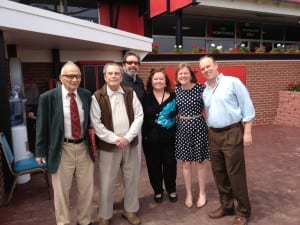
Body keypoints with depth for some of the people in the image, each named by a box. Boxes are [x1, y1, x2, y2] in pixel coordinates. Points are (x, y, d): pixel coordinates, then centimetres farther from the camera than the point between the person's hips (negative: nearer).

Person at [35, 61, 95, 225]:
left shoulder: (86, 95, 2)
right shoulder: (48, 97, -8)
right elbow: (41, 126, -3)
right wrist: (41, 151, -1)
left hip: (84, 147, 3)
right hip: (62, 149, -3)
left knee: (86, 188, 16)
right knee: (61, 190, 12)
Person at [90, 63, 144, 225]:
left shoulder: (130, 93, 3)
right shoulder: (97, 97, -6)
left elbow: (139, 116, 0)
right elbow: (96, 124, -10)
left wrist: (128, 137, -11)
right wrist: (115, 139, -14)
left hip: (129, 143, 3)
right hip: (108, 145, -3)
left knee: (131, 178, 13)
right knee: (107, 182, 6)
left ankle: (130, 210, 33)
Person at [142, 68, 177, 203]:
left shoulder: (173, 96, 0)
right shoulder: (145, 97, -4)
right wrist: (143, 134, -9)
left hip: (169, 136, 1)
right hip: (150, 136, 0)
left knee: (170, 164, 9)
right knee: (154, 165, 10)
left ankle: (172, 190, 31)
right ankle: (158, 191, 30)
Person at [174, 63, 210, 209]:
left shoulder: (200, 88, -9)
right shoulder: (176, 90, 3)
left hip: (198, 127, -3)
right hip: (182, 128, 3)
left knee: (200, 162, 9)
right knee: (186, 163, 11)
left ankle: (202, 194, 27)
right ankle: (189, 194, 28)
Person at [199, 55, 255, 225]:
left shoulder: (233, 82, -7)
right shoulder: (205, 91, 12)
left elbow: (247, 108, -8)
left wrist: (247, 132, -12)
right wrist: (211, 132, 12)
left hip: (232, 133, -6)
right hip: (214, 135, 7)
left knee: (235, 174, -1)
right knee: (219, 173, 13)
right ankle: (226, 206, 30)